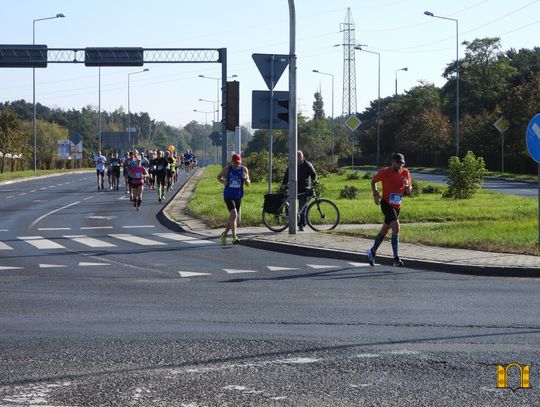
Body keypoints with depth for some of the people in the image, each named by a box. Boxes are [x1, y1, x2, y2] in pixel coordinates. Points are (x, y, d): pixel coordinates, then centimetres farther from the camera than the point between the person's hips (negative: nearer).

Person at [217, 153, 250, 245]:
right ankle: (234, 237, -25)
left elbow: (248, 184, 0)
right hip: (228, 196, -4)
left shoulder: (244, 169, 0)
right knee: (233, 214, -21)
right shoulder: (227, 169, -4)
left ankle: (224, 234, 34)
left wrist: (246, 179, -22)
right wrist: (223, 181, -10)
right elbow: (219, 177, 12)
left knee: (233, 217, 12)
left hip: (238, 196, 4)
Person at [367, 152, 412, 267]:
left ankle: (372, 251, 37)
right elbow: (373, 181, 5)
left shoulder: (405, 173, 1)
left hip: (397, 206, 6)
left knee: (385, 230, 17)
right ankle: (396, 259, -24)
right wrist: (375, 194, -7)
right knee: (396, 227, -22)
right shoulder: (385, 172, -10)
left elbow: (409, 190, 3)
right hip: (386, 204, -6)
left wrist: (407, 185, -20)